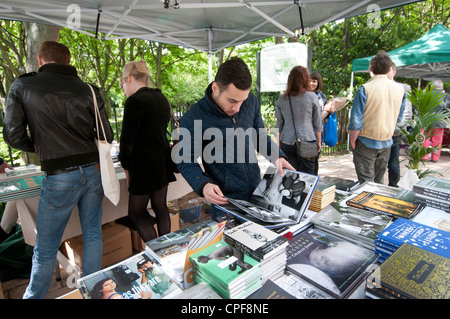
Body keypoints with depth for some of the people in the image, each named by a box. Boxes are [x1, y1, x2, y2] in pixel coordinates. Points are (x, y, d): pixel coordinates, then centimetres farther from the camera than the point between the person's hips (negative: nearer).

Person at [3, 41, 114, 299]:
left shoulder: (22, 87, 1)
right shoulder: (87, 90, 5)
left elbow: (14, 136, -1)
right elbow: (107, 136, 4)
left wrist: (40, 148, 19)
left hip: (59, 178, -3)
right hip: (93, 171, 3)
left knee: (46, 248, 13)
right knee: (93, 234, 17)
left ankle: (34, 295, 32)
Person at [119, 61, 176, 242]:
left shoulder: (135, 101, -16)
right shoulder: (162, 98, 10)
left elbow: (126, 139, -15)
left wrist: (126, 166, 0)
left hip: (145, 166, -8)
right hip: (163, 163, 8)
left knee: (136, 213, 8)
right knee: (160, 207, 17)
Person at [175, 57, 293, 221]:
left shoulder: (251, 101, -2)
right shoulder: (192, 120, -17)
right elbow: (186, 161, -8)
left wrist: (276, 156, -5)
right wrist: (203, 185, -24)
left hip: (258, 194, 5)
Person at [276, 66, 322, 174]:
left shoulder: (282, 99, 2)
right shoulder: (312, 97, -3)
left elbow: (279, 124, 7)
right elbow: (317, 123, 2)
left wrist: (279, 143, 17)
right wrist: (318, 141, 13)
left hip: (287, 142, 2)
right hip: (307, 141, -2)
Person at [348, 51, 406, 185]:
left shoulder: (365, 89, -16)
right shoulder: (400, 90, 1)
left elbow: (356, 119, -16)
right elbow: (398, 118, 12)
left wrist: (353, 139, -5)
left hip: (367, 142, -5)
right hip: (386, 142, 6)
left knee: (366, 181, 2)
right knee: (379, 180, 19)